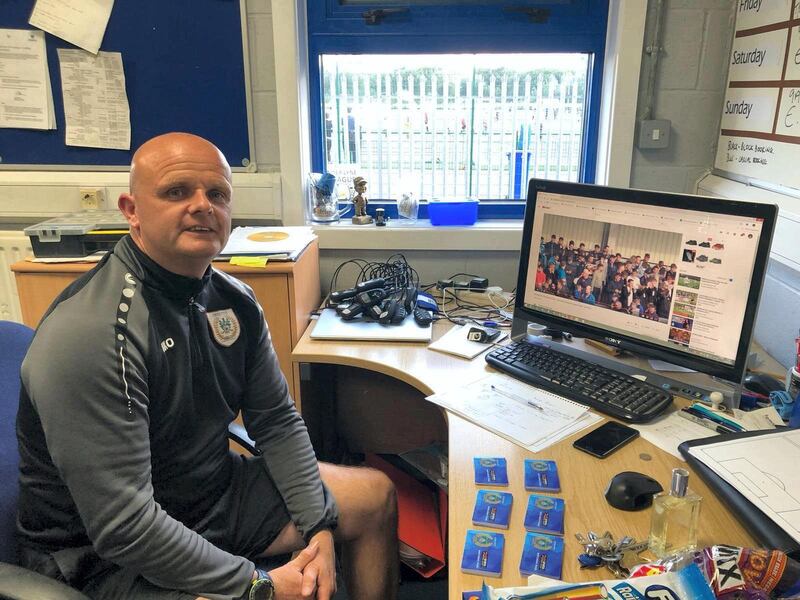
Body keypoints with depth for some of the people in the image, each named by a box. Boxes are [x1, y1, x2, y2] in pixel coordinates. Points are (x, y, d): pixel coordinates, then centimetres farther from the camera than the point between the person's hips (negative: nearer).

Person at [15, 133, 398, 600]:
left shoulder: (234, 300, -3)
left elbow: (278, 422, 3)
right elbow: (123, 526, -27)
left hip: (218, 490, 7)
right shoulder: (88, 334, -27)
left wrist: (319, 527, -5)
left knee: (377, 496, 11)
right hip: (113, 557, -7)